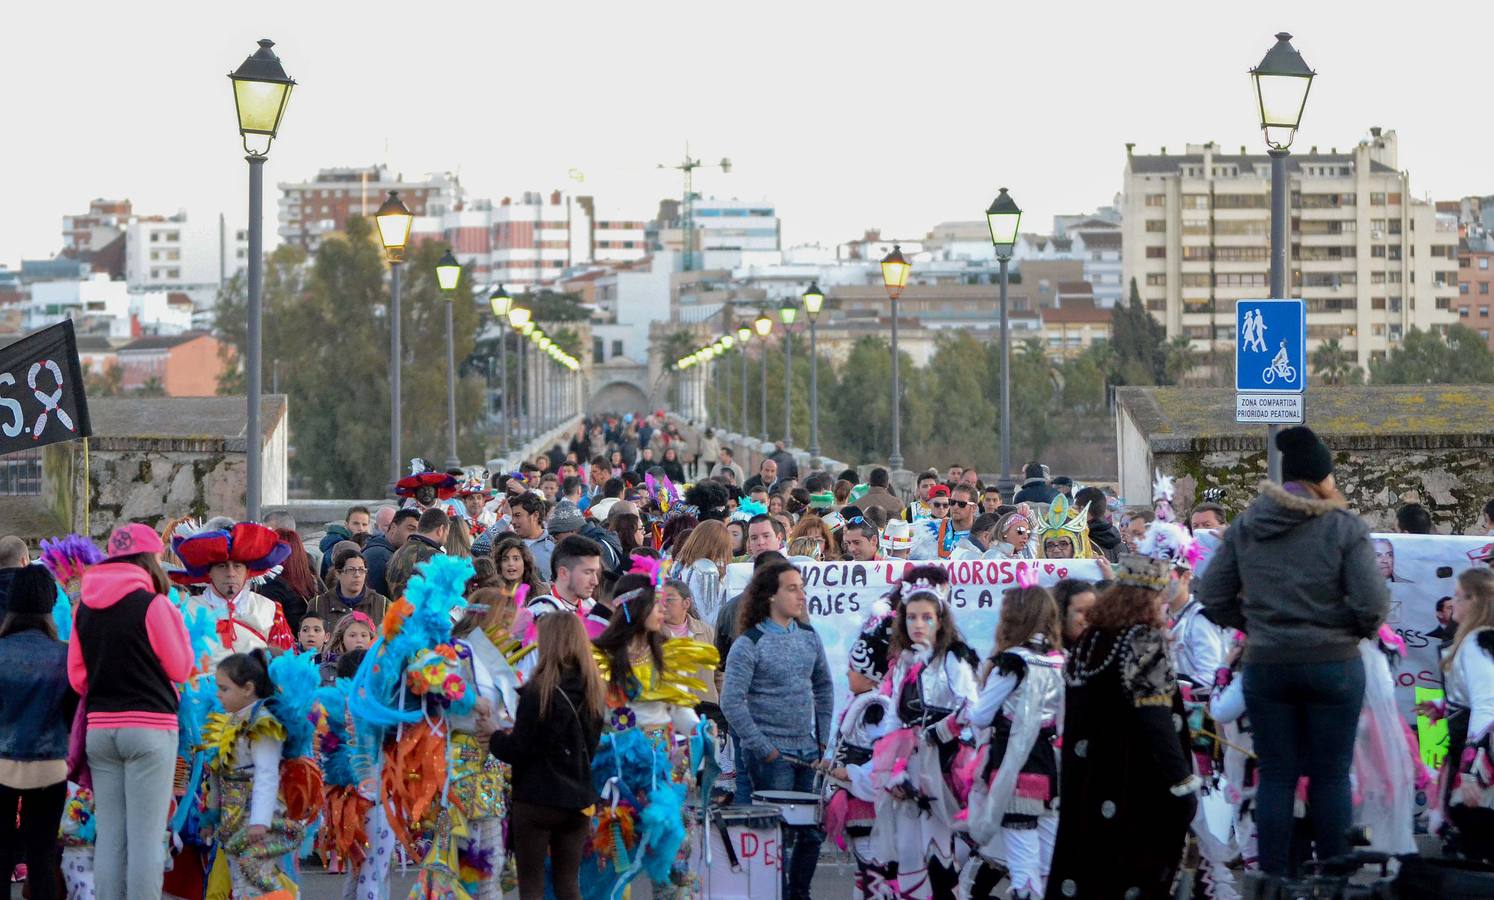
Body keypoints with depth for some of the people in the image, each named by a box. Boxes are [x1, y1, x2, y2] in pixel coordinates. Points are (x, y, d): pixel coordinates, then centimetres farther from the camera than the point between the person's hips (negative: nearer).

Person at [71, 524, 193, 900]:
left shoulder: (84, 608, 6)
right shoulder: (154, 605, -10)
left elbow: (76, 675, 9)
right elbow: (180, 669, -3)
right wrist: (177, 622, 9)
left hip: (99, 727, 5)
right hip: (150, 727, -5)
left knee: (109, 836, 9)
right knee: (147, 837, -4)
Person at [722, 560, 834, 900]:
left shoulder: (808, 637, 9)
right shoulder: (749, 644, -10)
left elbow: (823, 687, 21)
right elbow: (732, 702, -14)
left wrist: (823, 737, 12)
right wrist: (764, 749, -14)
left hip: (807, 753, 6)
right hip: (771, 755, -6)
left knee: (813, 831, 7)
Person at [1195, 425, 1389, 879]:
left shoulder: (1245, 527, 2)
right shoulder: (1343, 526, -10)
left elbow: (1212, 598, 4)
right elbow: (1373, 603, -14)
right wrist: (1359, 629, 6)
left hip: (1265, 666, 3)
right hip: (1333, 665, -3)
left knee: (1276, 775, 9)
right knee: (1331, 776, 7)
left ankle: (1273, 876, 10)